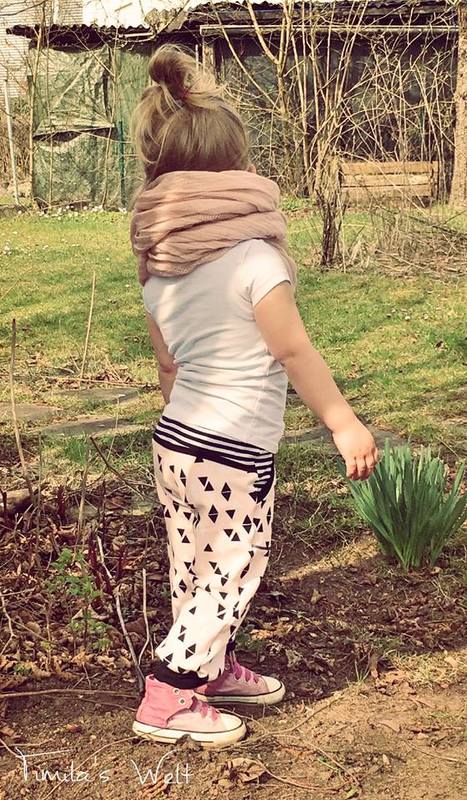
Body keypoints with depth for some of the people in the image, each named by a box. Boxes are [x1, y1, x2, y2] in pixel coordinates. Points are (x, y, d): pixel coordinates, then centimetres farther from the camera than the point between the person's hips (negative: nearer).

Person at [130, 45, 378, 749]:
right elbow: (294, 352, -16)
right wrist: (345, 424, -7)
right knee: (233, 571, 8)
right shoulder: (252, 254, -19)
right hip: (237, 451, -7)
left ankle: (216, 666, 39)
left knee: (195, 568, 20)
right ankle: (168, 699, 12)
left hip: (174, 437, 7)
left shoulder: (157, 262, 3)